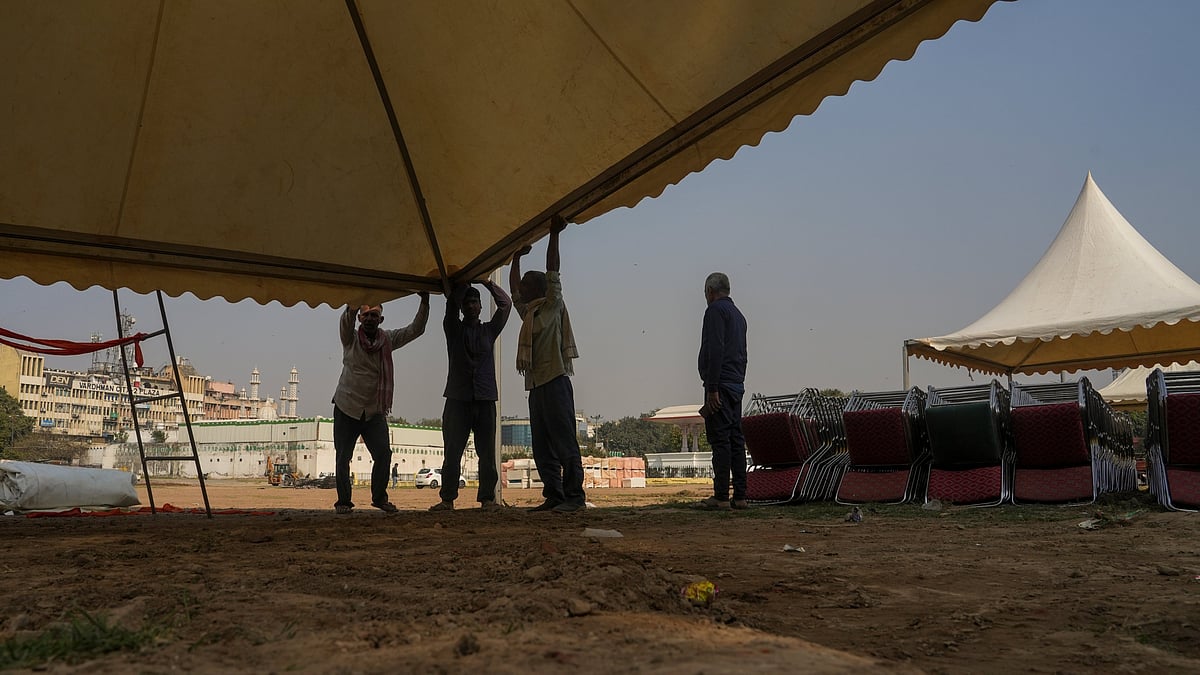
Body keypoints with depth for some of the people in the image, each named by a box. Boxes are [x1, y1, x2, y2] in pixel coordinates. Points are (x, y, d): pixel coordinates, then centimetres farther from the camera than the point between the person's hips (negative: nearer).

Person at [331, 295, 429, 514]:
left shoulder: (388, 339, 3)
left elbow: (416, 330, -3)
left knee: (383, 453, -6)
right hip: (346, 407, -2)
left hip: (375, 410, 2)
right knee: (343, 457, 1)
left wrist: (425, 302, -15)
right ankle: (343, 501, 14)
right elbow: (346, 321, -26)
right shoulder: (351, 338, -5)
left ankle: (379, 497, 11)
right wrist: (353, 305, -46)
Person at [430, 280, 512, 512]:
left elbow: (505, 304, 9)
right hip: (458, 399, -1)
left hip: (485, 399, 1)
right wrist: (465, 283, -1)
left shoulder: (489, 331, 17)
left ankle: (487, 498, 1)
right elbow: (451, 303, -2)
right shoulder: (453, 329, 13)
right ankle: (447, 499, 0)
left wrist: (486, 282, 5)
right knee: (452, 452, -3)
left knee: (487, 452, -2)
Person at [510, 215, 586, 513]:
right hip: (536, 384, 9)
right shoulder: (527, 311, 22)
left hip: (555, 382, -9)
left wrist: (554, 235, -9)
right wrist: (516, 258, 36)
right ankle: (553, 496, 8)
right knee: (542, 446, 6)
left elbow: (552, 273, -7)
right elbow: (513, 290, 31)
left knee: (564, 441, -10)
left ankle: (574, 496, -11)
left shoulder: (552, 305, 1)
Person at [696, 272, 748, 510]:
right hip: (737, 385, 9)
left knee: (720, 439, -9)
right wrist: (738, 383, 19)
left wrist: (712, 388, -18)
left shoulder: (715, 310, -6)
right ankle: (740, 496, 9)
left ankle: (721, 497, -10)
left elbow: (715, 350, -17)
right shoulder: (738, 314, 22)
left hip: (720, 384, -9)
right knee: (736, 439, 8)